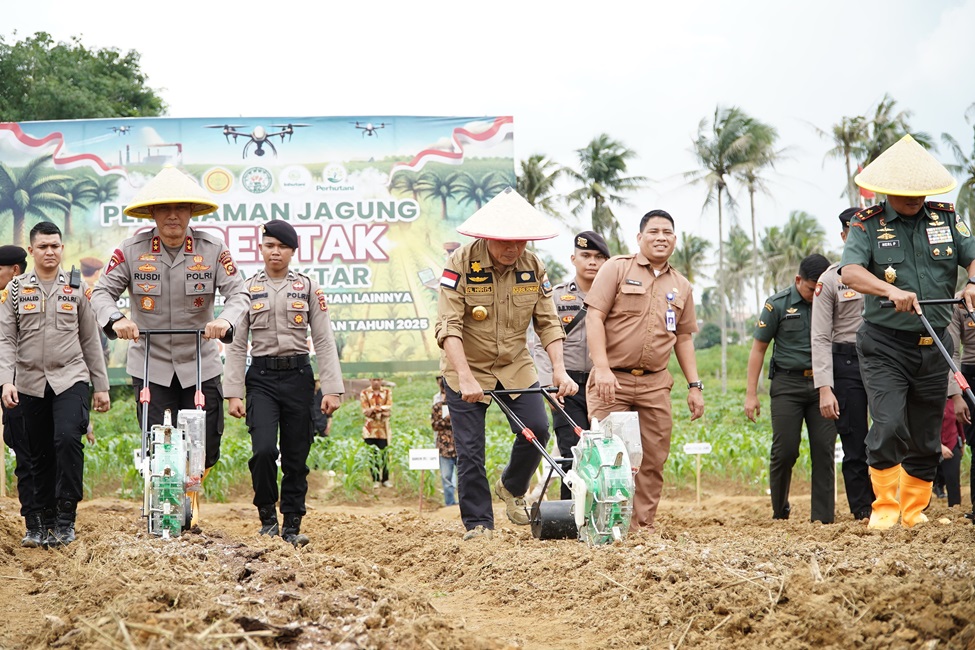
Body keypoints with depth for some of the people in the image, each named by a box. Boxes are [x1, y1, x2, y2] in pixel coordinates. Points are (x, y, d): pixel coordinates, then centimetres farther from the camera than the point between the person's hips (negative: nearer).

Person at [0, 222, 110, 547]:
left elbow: (90, 340, 10)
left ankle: (65, 519, -12)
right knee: (39, 456, 5)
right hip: (30, 383, 1)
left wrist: (101, 386, 9)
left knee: (68, 439, -21)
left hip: (71, 379, -1)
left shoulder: (77, 288, 7)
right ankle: (39, 524, 16)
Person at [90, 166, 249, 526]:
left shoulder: (212, 249, -4)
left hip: (200, 364, 1)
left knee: (207, 448, 3)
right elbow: (102, 291, -3)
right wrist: (115, 319, -24)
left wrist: (225, 320, -29)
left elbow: (239, 293, -8)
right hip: (150, 365, -1)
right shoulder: (132, 250, -4)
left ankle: (190, 489, 34)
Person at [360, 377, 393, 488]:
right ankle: (375, 480, 2)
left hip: (383, 427, 1)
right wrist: (382, 409, -19)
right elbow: (365, 411, -5)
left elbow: (389, 408, -3)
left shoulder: (387, 392, 8)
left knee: (384, 453, -3)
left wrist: (375, 409, -18)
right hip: (370, 428, -1)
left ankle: (385, 479, 5)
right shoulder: (364, 393, 4)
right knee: (372, 454, -3)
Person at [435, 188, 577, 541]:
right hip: (467, 368, -3)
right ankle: (478, 523, 8)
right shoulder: (461, 264, -18)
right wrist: (466, 377, -32)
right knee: (470, 450, -4)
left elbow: (548, 322, -1)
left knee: (536, 429, -8)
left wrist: (559, 369, -15)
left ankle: (511, 487, 21)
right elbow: (448, 326, -23)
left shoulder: (533, 266, -4)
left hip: (515, 367, 4)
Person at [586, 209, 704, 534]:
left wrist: (694, 386, 13)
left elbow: (683, 338, 20)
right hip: (612, 379, -4)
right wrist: (602, 368, -16)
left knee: (653, 460, 3)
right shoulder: (617, 268, 1)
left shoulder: (681, 286, 16)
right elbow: (595, 316, -7)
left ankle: (643, 525, 10)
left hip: (655, 384, 4)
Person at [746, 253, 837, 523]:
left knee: (824, 450, -3)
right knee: (785, 450, -6)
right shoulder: (777, 305, 0)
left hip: (822, 383, 2)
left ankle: (823, 517, 1)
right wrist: (751, 394, -1)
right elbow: (758, 349, 4)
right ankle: (780, 512, 14)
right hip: (788, 383, -2)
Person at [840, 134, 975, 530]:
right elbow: (851, 271, -17)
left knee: (927, 438, 9)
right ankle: (884, 507, -1)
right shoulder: (867, 224, -2)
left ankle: (914, 511, 23)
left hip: (933, 346, 4)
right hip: (884, 344, -4)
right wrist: (890, 290, -34)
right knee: (889, 426, -17)